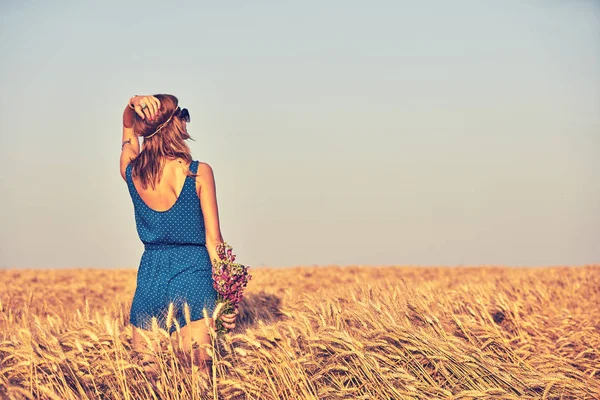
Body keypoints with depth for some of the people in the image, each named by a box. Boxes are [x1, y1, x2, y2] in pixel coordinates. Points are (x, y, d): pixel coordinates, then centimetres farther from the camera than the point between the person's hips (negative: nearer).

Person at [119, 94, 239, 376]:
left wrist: (133, 105, -1)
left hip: (151, 276, 3)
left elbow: (129, 128, 21)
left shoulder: (131, 172, 0)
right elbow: (213, 240, -6)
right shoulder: (199, 173, -8)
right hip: (194, 276, -3)